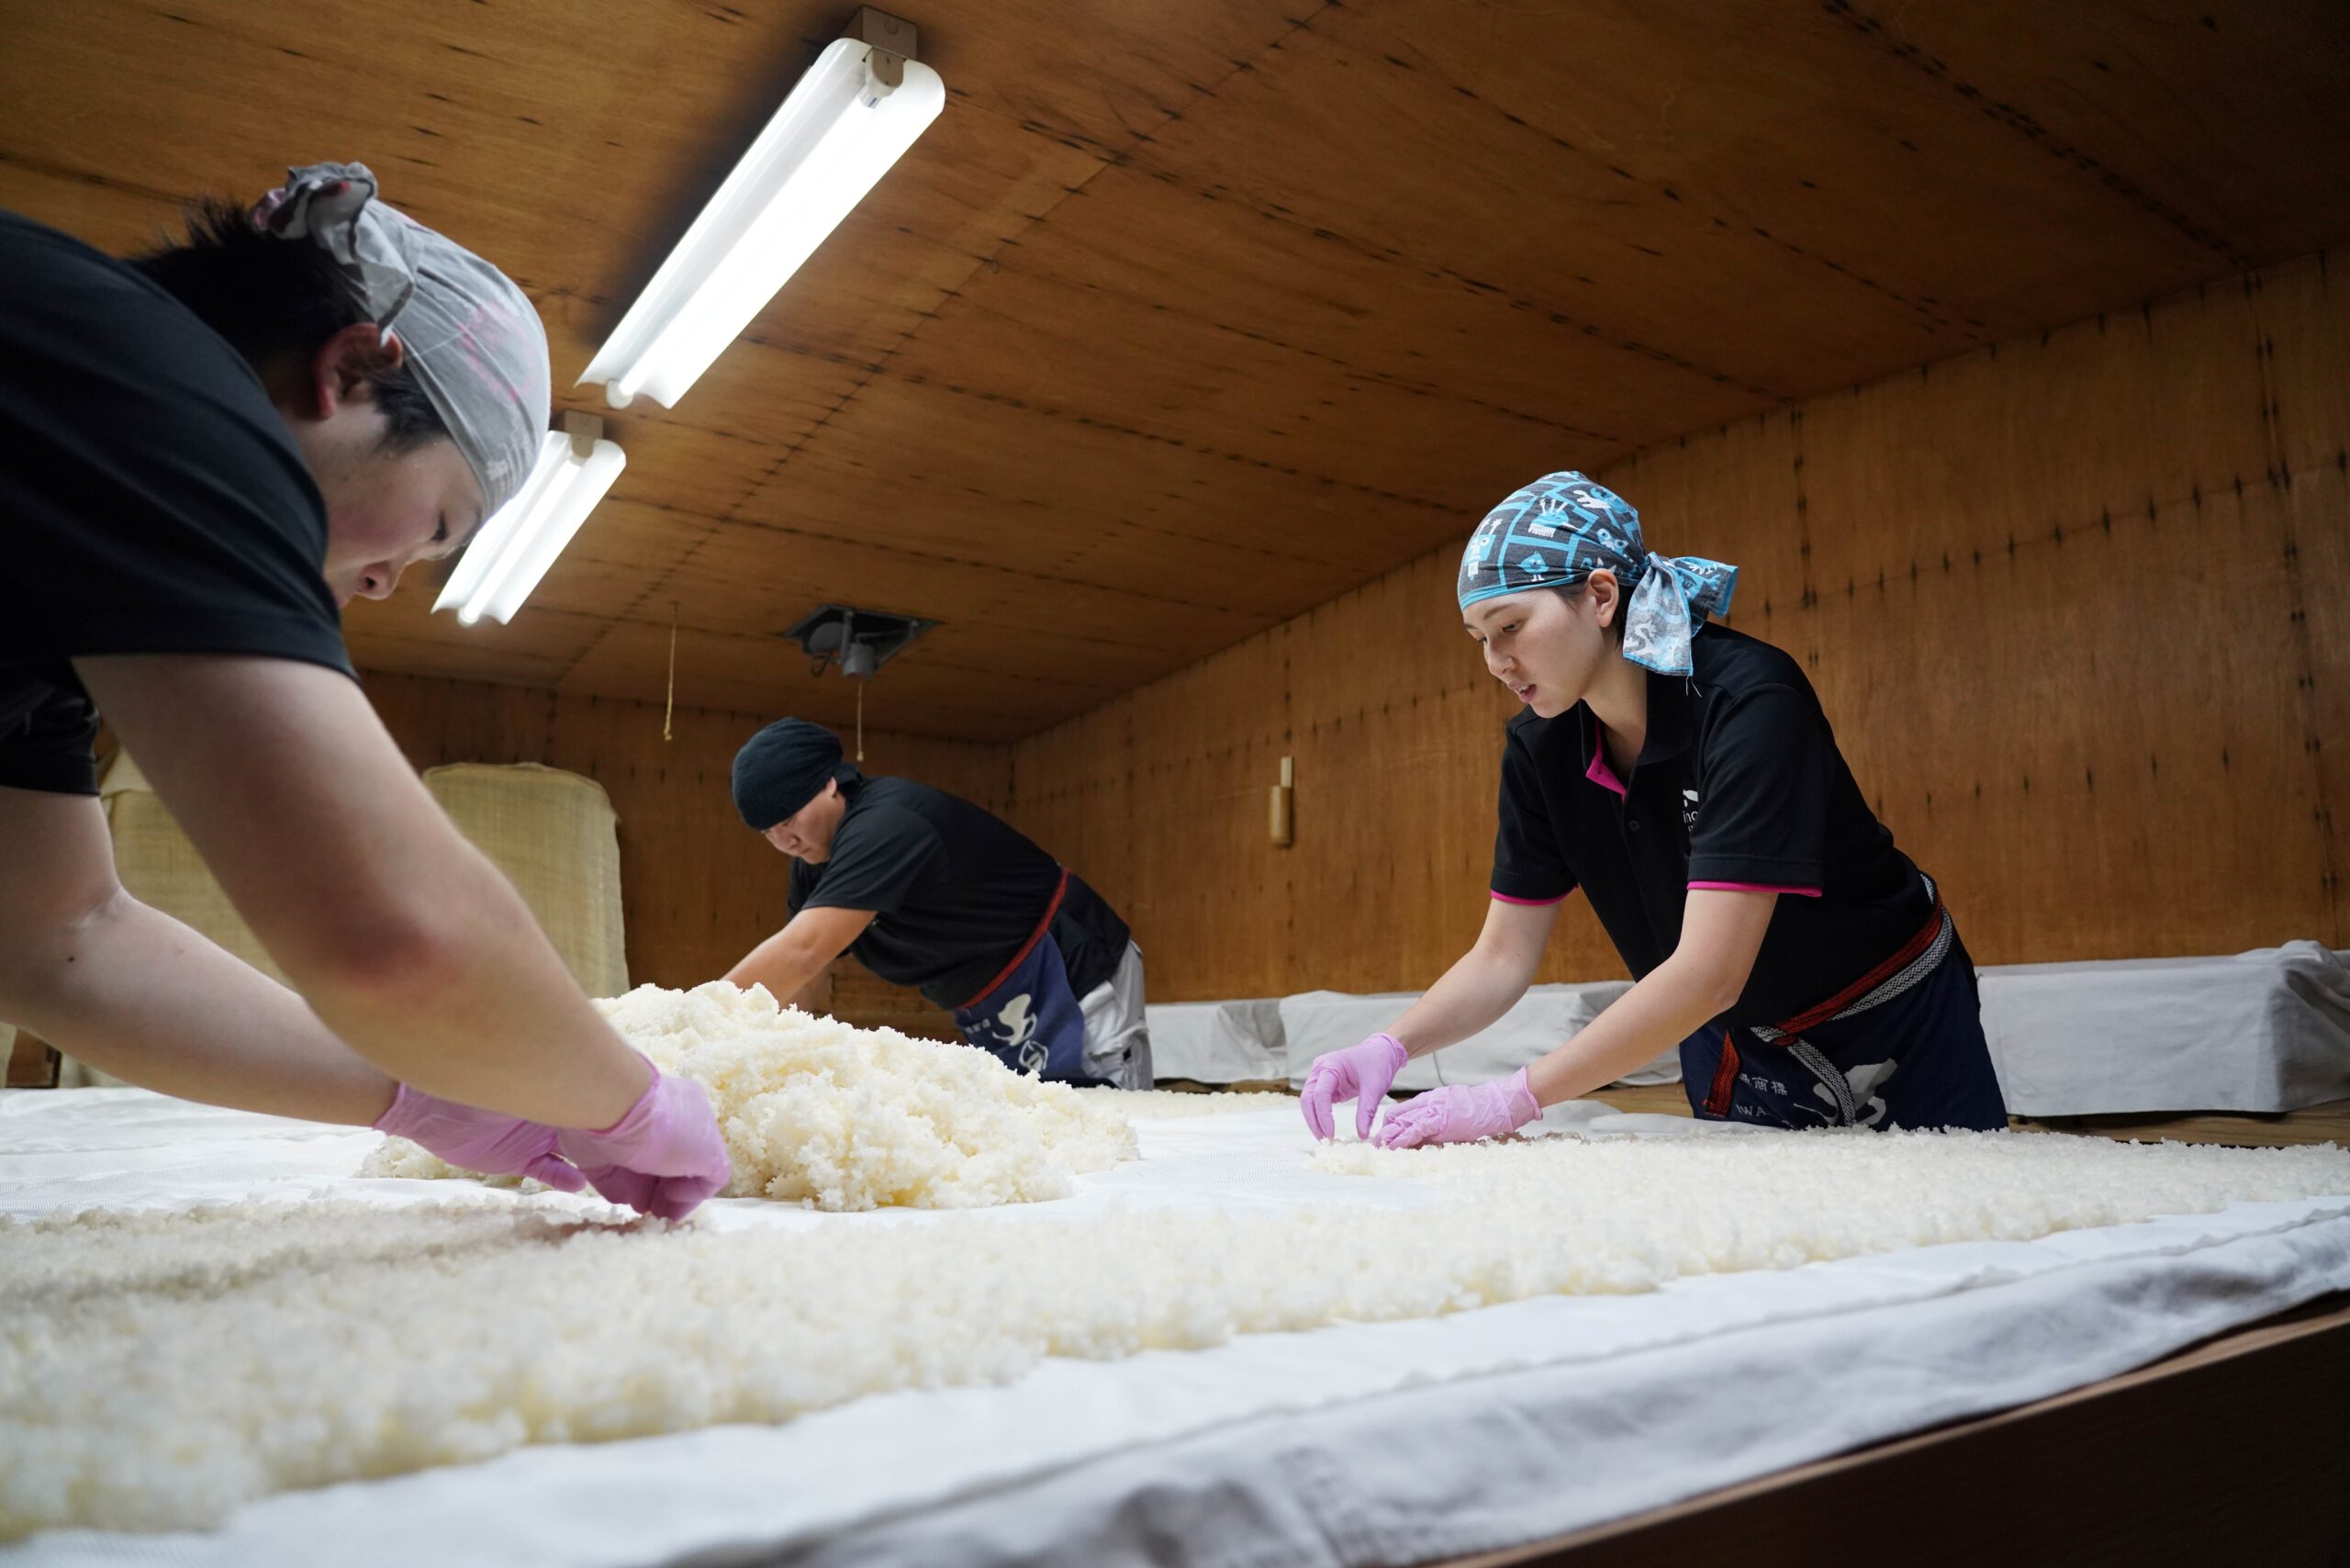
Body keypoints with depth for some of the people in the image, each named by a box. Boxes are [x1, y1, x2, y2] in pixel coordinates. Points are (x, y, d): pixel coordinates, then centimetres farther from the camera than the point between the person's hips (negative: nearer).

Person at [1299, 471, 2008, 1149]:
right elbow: (1502, 958, -10)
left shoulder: (1747, 700, -32)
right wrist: (1390, 1048, -27)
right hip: (1734, 1051, 4)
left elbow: (1709, 973, -39)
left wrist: (1516, 1096, -42)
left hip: (1895, 1034, -4)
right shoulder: (1539, 748, -13)